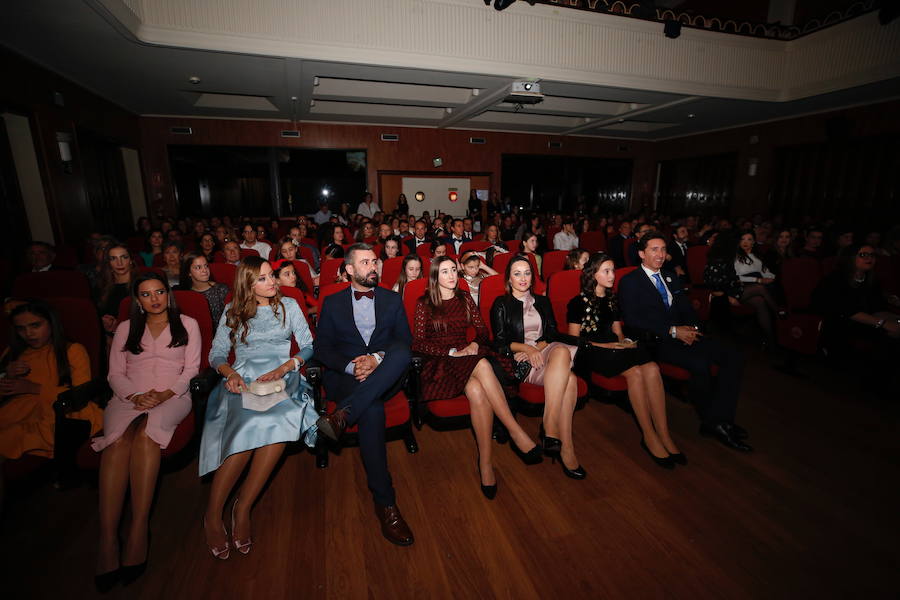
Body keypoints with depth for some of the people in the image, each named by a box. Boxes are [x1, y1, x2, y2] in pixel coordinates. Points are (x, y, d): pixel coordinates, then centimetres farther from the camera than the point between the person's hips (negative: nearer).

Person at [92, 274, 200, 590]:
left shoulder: (187, 324, 14)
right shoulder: (126, 328, 21)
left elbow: (191, 369, 6)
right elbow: (115, 373, 13)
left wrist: (165, 394, -10)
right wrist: (135, 396, -8)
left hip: (172, 396, -2)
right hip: (129, 396, 2)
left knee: (145, 433, -33)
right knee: (118, 439, -30)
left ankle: (139, 530, -30)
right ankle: (107, 540, -31)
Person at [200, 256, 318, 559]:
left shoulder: (288, 306, 14)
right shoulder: (233, 312, 15)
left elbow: (308, 346, 9)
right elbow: (216, 354, 12)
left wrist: (285, 367, -9)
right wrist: (230, 372, -10)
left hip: (282, 378, 0)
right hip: (243, 380, 0)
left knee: (280, 419, -35)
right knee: (247, 425, -33)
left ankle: (242, 508, -20)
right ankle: (213, 514, -14)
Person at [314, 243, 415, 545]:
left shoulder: (393, 299, 15)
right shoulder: (332, 303, 13)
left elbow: (405, 340, 5)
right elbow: (322, 348, 6)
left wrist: (378, 359, -15)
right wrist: (351, 366, -13)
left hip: (385, 375, 1)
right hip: (346, 376, -1)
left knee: (401, 353, -35)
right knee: (372, 409, -35)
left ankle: (343, 414, -37)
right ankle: (385, 502, -26)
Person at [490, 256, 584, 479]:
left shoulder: (542, 302, 23)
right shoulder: (501, 305, 10)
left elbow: (552, 334, 12)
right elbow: (500, 343, 1)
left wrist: (537, 347, -9)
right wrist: (526, 348, -17)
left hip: (545, 353, 4)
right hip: (519, 360, -4)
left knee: (561, 351, -36)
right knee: (568, 376, -32)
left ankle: (549, 428, -36)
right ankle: (565, 446, -32)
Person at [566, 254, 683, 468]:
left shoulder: (612, 300, 20)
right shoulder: (579, 302, 0)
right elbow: (574, 339, -4)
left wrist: (623, 341, 1)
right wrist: (606, 345, -11)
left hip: (614, 348, 6)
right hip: (591, 353, -6)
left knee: (651, 368, -25)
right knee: (635, 372, -31)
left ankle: (663, 435, -22)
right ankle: (649, 436, -19)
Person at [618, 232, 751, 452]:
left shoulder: (670, 276, 21)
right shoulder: (630, 282, -3)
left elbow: (686, 307, 19)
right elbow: (633, 320, -13)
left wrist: (692, 327, -4)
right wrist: (673, 331, -17)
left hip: (683, 334, 7)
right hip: (654, 341, -7)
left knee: (733, 357, -13)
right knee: (700, 363, -29)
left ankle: (719, 420, -11)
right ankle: (712, 421, -7)